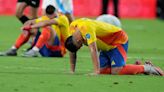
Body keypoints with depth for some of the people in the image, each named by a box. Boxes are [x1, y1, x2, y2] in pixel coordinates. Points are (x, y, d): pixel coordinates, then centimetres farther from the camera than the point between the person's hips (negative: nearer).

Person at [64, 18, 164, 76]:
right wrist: (72, 71, 3)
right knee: (103, 70, -7)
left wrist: (96, 71, -40)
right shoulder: (73, 27, -5)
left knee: (116, 71, -24)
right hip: (107, 46, 9)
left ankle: (146, 68, -8)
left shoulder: (85, 27, -31)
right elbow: (73, 52, 7)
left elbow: (93, 49, -37)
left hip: (119, 40, -9)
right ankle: (135, 67, 5)